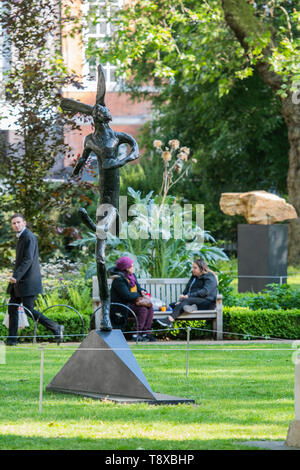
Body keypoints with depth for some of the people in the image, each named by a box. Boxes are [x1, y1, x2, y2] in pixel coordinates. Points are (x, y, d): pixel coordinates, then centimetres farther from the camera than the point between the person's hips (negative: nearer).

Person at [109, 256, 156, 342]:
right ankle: (138, 334, -26)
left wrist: (142, 291, -6)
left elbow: (138, 287, 18)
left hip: (131, 302, 9)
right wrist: (140, 294, -14)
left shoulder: (132, 276, 11)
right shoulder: (119, 279, -18)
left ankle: (147, 332, -13)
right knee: (142, 309, -27)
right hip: (121, 305, -9)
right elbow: (127, 295, -25)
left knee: (149, 307, -11)